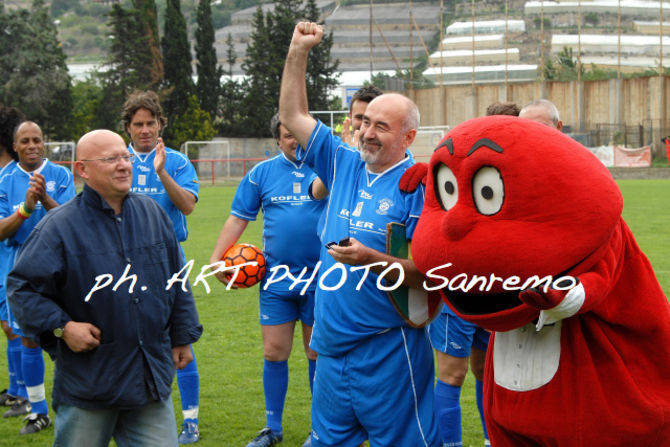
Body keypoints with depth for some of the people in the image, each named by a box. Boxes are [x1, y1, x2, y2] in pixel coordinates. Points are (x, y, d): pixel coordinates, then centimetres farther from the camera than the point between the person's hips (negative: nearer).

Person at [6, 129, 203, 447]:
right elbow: (21, 287, -7)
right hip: (87, 381, -4)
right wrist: (61, 326, -15)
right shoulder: (59, 226, -9)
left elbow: (177, 282, 17)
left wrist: (182, 337, 17)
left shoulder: (153, 214, 8)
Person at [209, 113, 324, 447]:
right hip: (276, 279, 2)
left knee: (318, 353, 8)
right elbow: (238, 218, 6)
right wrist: (216, 258, -1)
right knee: (274, 353, 5)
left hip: (320, 279, -2)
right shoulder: (262, 173, 4)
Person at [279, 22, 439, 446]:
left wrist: (373, 259, -28)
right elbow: (293, 115, 15)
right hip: (332, 346, 7)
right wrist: (298, 51, 8)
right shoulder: (345, 165, 8)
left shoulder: (420, 185, -12)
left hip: (388, 350, -7)